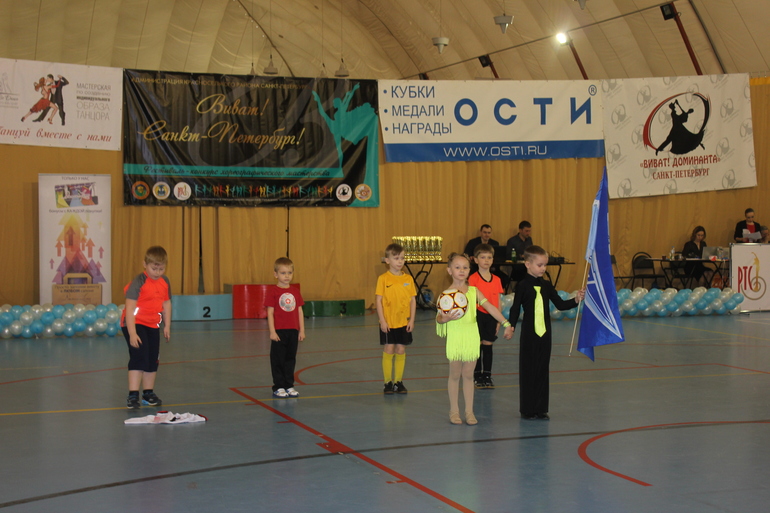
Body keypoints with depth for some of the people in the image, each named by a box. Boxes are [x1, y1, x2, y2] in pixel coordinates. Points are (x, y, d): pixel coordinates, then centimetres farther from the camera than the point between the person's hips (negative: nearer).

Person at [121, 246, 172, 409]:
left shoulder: (165, 282, 1)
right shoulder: (138, 282, -20)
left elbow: (166, 304, 13)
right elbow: (129, 308, -23)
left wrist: (167, 326, 7)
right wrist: (132, 333, -28)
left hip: (153, 326, 7)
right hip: (134, 324, -7)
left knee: (153, 359, 11)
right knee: (139, 357, -16)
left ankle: (148, 393, 25)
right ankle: (132, 396, -15)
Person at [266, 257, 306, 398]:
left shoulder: (295, 291, 8)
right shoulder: (272, 291, -6)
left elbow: (299, 311, 10)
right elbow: (270, 312, -8)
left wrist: (302, 330, 7)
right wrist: (272, 331, -13)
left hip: (293, 331, 5)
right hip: (279, 332, -5)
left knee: (290, 359, 12)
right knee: (278, 360, 3)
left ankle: (289, 386, 20)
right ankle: (278, 387, 11)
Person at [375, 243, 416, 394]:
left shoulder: (408, 278, 2)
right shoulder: (383, 279, -6)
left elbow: (413, 300, 5)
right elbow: (378, 300, -6)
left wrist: (412, 319, 0)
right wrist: (382, 320, -11)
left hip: (404, 322, 3)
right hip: (388, 323, -3)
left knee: (401, 351, 6)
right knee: (388, 351, 1)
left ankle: (399, 382, 16)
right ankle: (388, 383, 10)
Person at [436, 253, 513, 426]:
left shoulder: (474, 291, 4)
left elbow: (490, 307, -1)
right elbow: (439, 317, -6)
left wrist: (506, 324, -6)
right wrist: (445, 318, -29)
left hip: (472, 337, 3)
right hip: (455, 337, -2)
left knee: (468, 375, 9)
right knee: (455, 375, 7)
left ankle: (469, 411, 17)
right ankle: (454, 411, 19)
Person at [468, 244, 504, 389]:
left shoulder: (496, 280, 5)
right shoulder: (473, 279, -6)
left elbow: (498, 302, 9)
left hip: (491, 316, 3)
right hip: (478, 315, -3)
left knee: (488, 346, 8)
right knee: (477, 345, 2)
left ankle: (487, 376, 17)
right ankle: (477, 376, 13)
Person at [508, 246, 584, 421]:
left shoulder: (546, 286, 7)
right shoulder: (523, 286, -6)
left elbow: (560, 304, 9)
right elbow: (515, 308, -7)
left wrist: (576, 300, -4)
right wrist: (511, 326, -18)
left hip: (545, 333, 4)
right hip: (529, 333, -4)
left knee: (542, 370, 7)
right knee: (528, 370, 2)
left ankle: (541, 409, 14)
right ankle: (527, 409, 10)